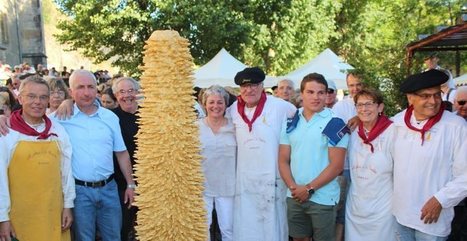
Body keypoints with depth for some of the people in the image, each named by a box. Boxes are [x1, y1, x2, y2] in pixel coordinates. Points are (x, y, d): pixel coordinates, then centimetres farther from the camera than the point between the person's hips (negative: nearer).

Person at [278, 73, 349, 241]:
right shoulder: (291, 122, 5)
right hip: (294, 197, 4)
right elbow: (283, 160, 6)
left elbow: (337, 165, -12)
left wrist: (309, 189, -13)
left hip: (323, 198, -4)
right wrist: (293, 187, -9)